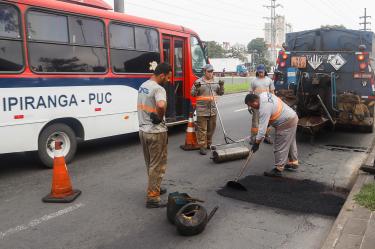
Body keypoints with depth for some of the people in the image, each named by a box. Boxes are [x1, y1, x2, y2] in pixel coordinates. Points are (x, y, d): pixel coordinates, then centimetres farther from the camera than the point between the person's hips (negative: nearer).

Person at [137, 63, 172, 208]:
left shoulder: (143, 86, 9)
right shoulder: (158, 89, -20)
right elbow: (161, 105, -40)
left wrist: (154, 115, 3)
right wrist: (160, 117, -21)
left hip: (143, 130, 9)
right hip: (156, 132, -9)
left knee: (150, 164, 20)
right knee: (157, 166, 2)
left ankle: (154, 189, 35)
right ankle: (152, 198, 7)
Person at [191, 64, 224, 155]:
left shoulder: (215, 82, 12)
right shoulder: (199, 81, -3)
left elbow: (220, 93, 15)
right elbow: (193, 94, -4)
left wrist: (221, 86, -3)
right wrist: (196, 87, -22)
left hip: (213, 110, 5)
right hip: (202, 110, -5)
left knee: (211, 128, 15)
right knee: (202, 129, -3)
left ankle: (209, 144, 30)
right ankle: (202, 147, 2)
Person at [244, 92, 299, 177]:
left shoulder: (264, 108, -27)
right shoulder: (264, 94, 0)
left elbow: (262, 128, -27)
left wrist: (256, 143, -21)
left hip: (286, 124, -11)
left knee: (280, 147, -5)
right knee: (290, 143, 22)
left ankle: (278, 170, 2)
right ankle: (293, 163, 36)